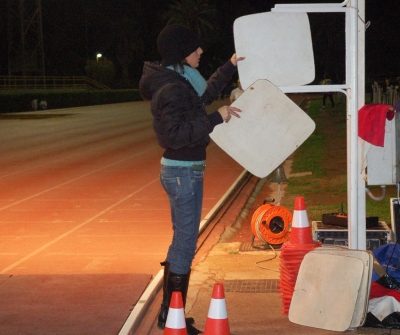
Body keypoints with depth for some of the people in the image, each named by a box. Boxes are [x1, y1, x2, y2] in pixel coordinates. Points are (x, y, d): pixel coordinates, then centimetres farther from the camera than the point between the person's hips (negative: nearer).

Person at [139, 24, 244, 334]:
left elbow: (203, 95, 28)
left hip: (181, 169, 11)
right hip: (184, 171, -11)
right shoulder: (173, 89, -21)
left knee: (181, 241, 18)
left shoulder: (178, 81, 9)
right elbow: (176, 134, -28)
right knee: (185, 244, -3)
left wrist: (229, 68, 30)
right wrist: (216, 118, -27)